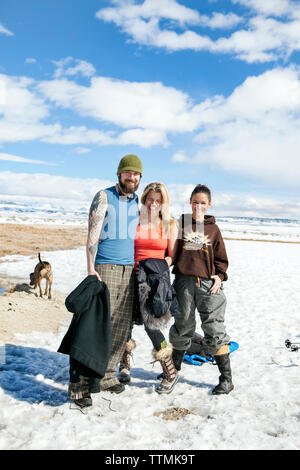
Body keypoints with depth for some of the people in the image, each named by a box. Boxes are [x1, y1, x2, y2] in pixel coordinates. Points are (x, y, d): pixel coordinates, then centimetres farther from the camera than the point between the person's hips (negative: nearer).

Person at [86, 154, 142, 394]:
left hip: (129, 269, 5)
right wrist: (90, 267, -14)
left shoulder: (139, 202, 16)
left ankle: (108, 372, 15)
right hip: (105, 267, -5)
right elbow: (93, 233, -6)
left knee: (122, 324, 4)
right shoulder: (104, 196, 1)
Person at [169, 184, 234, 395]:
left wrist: (219, 276, 0)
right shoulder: (181, 224, 8)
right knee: (182, 327, 13)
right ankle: (174, 368, 34)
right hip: (184, 282, 1)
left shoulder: (213, 229, 9)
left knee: (215, 330, -1)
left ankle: (227, 378, 10)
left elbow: (221, 257, 14)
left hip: (208, 283, -1)